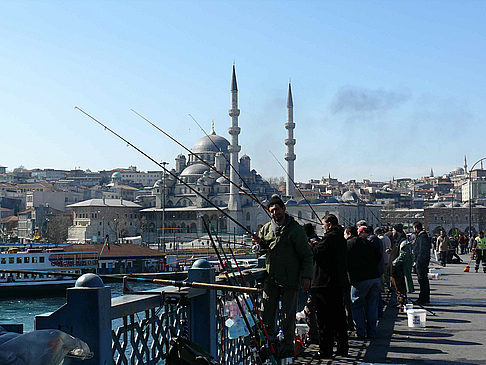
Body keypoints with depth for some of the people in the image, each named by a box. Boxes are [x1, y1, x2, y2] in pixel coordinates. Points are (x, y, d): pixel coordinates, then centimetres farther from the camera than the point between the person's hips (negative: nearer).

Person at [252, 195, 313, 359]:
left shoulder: (296, 229, -5)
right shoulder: (267, 228, 10)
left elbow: (307, 255, -5)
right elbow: (263, 246, 27)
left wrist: (306, 276, -13)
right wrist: (259, 242, 3)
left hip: (290, 279, -5)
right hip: (271, 279, 5)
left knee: (288, 315, 3)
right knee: (266, 312, 7)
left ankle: (288, 346, 14)